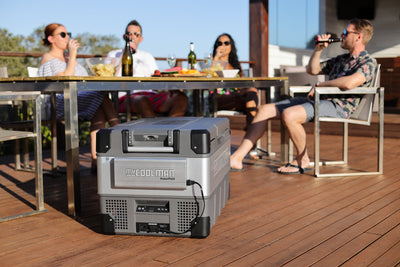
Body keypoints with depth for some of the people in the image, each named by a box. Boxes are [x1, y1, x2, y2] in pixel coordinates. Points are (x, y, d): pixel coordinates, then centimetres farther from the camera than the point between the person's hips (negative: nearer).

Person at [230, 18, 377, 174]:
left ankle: (303, 161, -11)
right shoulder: (341, 59, 25)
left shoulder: (368, 62, -4)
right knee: (265, 110, -3)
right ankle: (237, 158, -8)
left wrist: (319, 85, -12)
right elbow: (312, 70, 30)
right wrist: (318, 49, 15)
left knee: (288, 114, -33)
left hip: (338, 105, -9)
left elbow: (349, 83, -25)